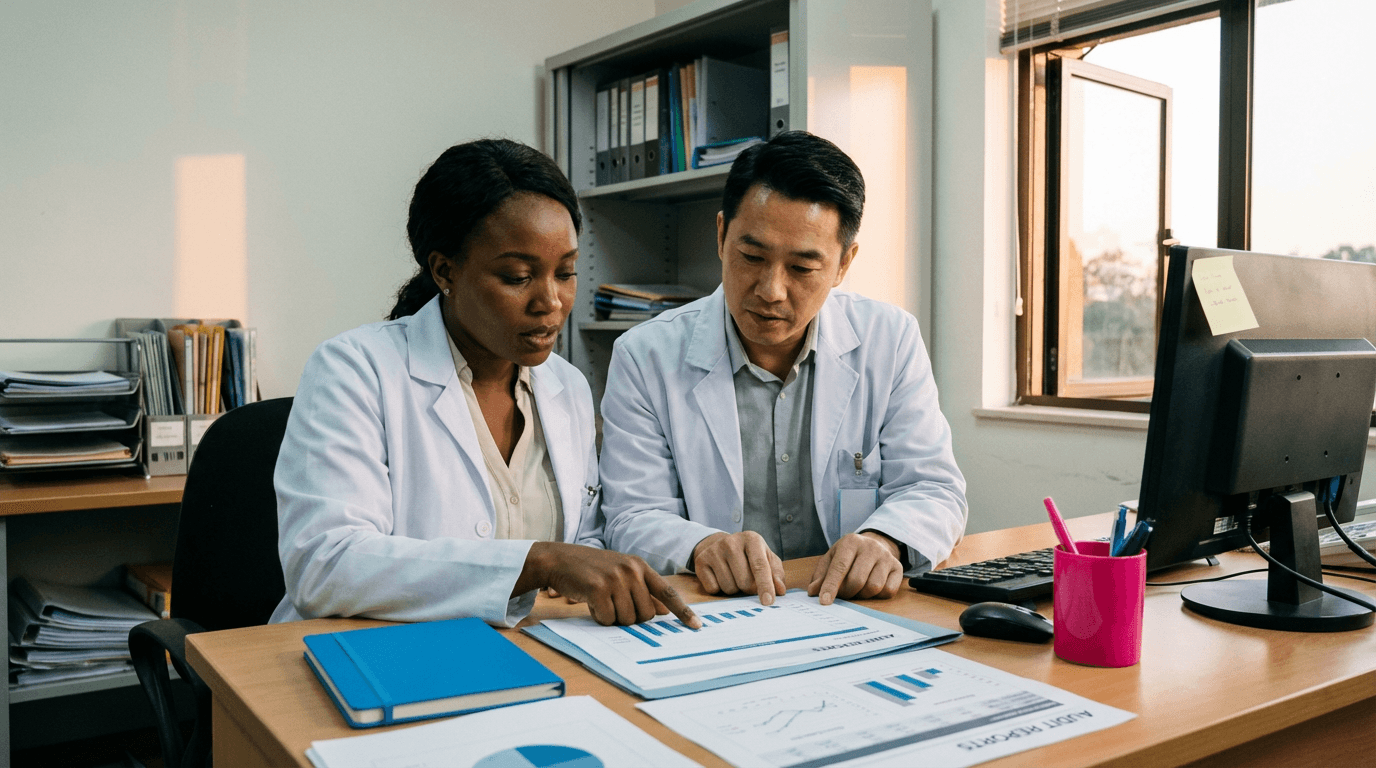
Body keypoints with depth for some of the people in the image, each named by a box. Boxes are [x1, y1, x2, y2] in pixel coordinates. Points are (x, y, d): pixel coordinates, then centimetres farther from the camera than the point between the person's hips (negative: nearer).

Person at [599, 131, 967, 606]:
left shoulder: (891, 341, 2)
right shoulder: (645, 357, -4)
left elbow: (933, 489, 2)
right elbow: (633, 522, -5)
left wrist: (883, 540, -21)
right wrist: (701, 546, -28)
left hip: (854, 621, 2)